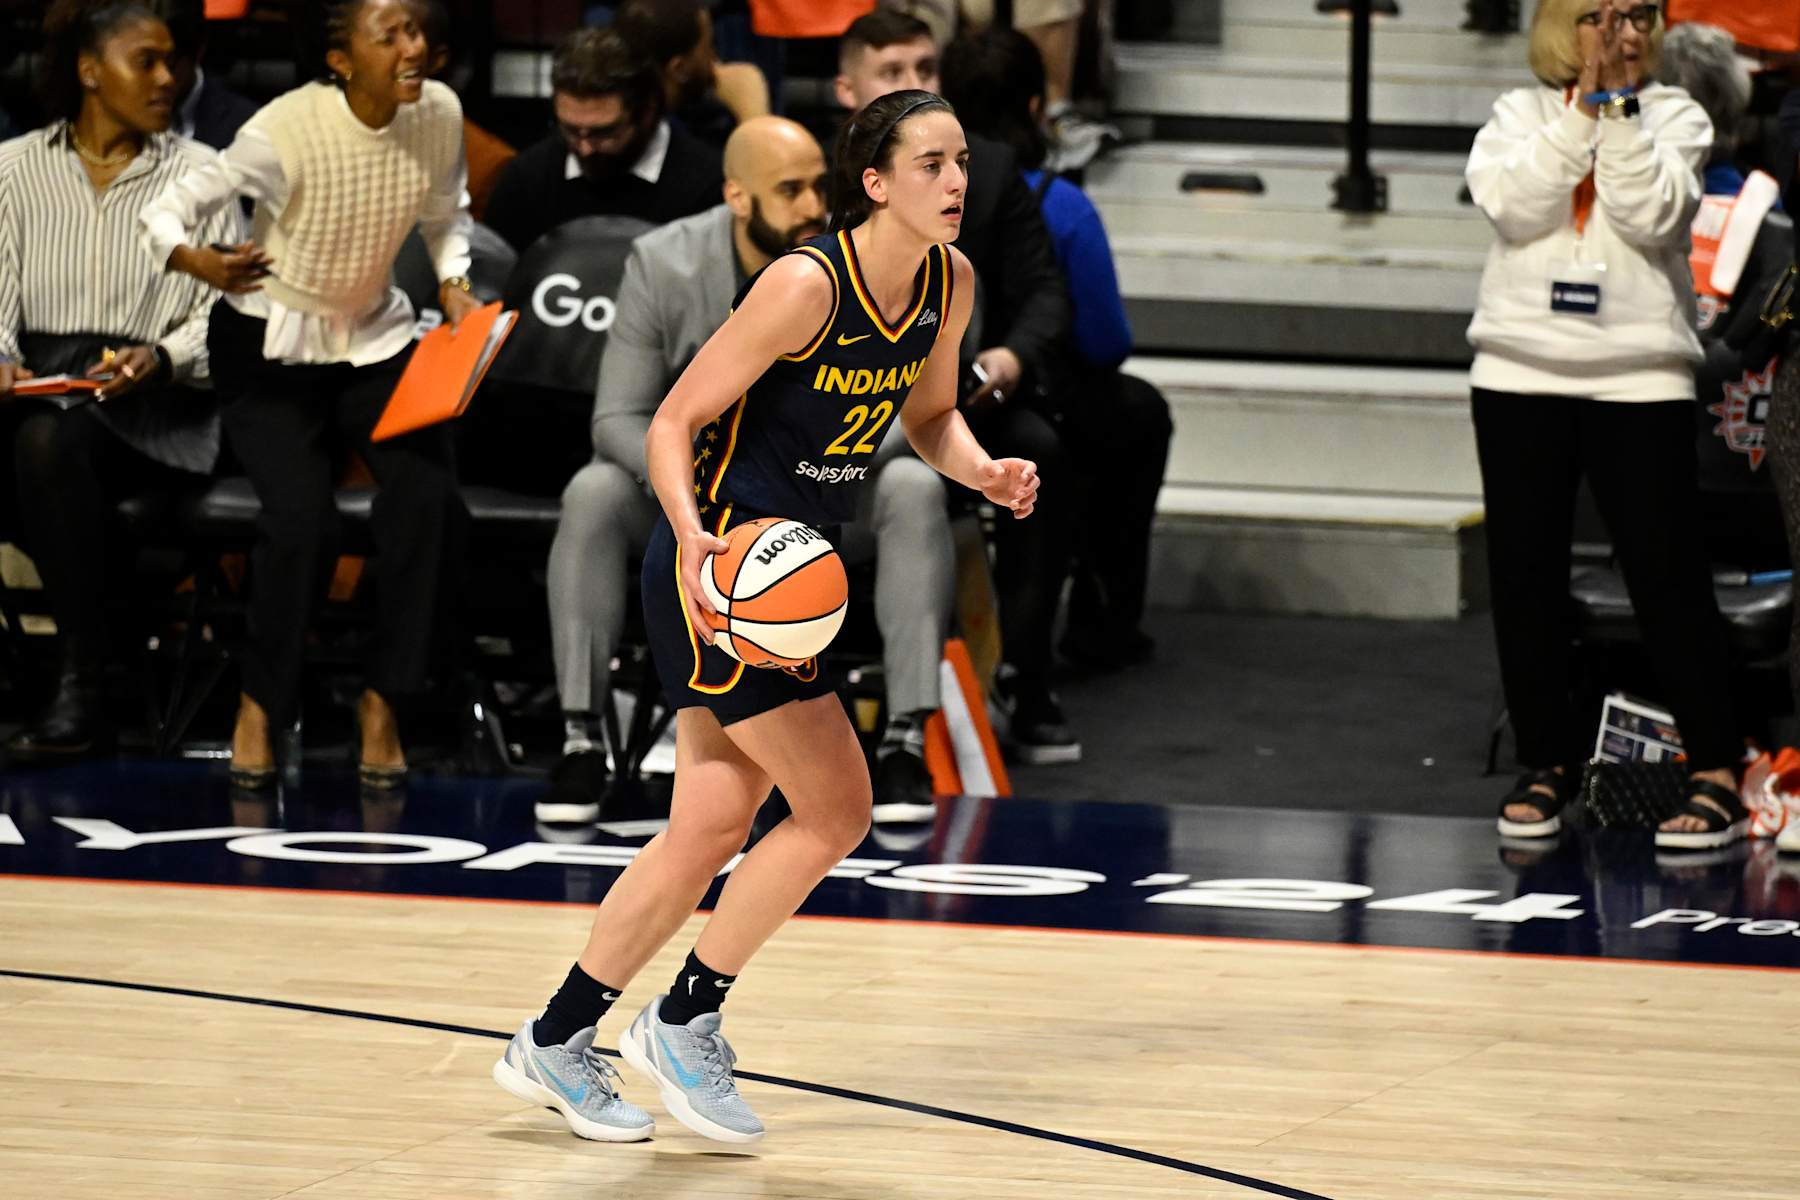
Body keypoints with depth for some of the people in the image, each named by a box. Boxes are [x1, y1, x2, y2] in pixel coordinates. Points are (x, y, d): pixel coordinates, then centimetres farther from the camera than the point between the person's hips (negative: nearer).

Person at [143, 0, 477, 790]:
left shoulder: (438, 115, -10)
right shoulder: (286, 132, -25)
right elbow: (172, 207, -17)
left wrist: (453, 282, -8)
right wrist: (196, 260, -39)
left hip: (375, 341, 4)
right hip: (271, 348, -4)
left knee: (430, 502, -21)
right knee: (302, 519, -26)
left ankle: (383, 702, -2)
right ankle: (261, 705, -1)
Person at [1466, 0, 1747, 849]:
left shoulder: (1673, 118, 4)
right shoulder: (1522, 114, 7)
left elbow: (1653, 216, -12)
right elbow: (1513, 204, -10)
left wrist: (1619, 112, -14)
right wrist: (1580, 108, -13)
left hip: (1640, 373, -2)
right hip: (1522, 369, 2)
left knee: (1666, 572, -5)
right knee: (1524, 572, 6)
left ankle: (1715, 772, -2)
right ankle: (1547, 762, 17)